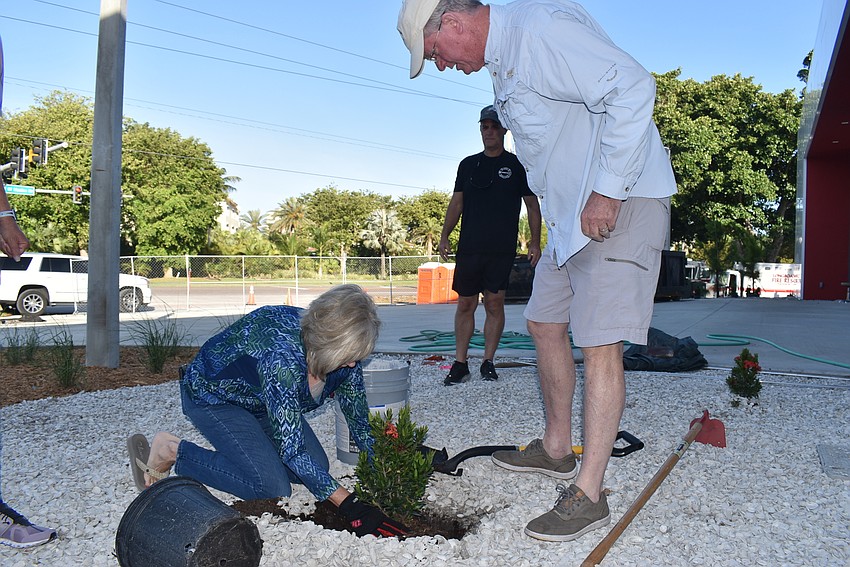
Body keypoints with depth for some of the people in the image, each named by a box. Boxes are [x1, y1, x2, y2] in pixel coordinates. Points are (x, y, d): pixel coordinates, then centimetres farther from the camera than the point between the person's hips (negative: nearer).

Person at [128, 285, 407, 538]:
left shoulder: (343, 353, -20)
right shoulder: (281, 354, -42)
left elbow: (360, 424, -8)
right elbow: (291, 448, -38)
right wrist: (348, 504, -38)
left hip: (259, 400, 7)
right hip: (212, 395, -7)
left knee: (317, 468, 0)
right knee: (272, 487, -18)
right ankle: (170, 451, -4)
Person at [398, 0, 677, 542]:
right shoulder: (503, 59, 16)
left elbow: (631, 88, -24)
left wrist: (607, 192, -25)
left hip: (619, 204, -10)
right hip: (572, 213, 10)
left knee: (600, 343, -11)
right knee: (546, 324, 13)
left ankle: (588, 496, -2)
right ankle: (556, 448, 28)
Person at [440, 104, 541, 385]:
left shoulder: (517, 165, 7)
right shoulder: (468, 165, 15)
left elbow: (532, 205, 7)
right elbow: (457, 203, 15)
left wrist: (535, 242, -2)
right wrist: (444, 235, 5)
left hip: (502, 249, -2)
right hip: (469, 247, 3)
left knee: (495, 303, -3)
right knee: (465, 304, 2)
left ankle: (488, 362, 8)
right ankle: (460, 364, 7)